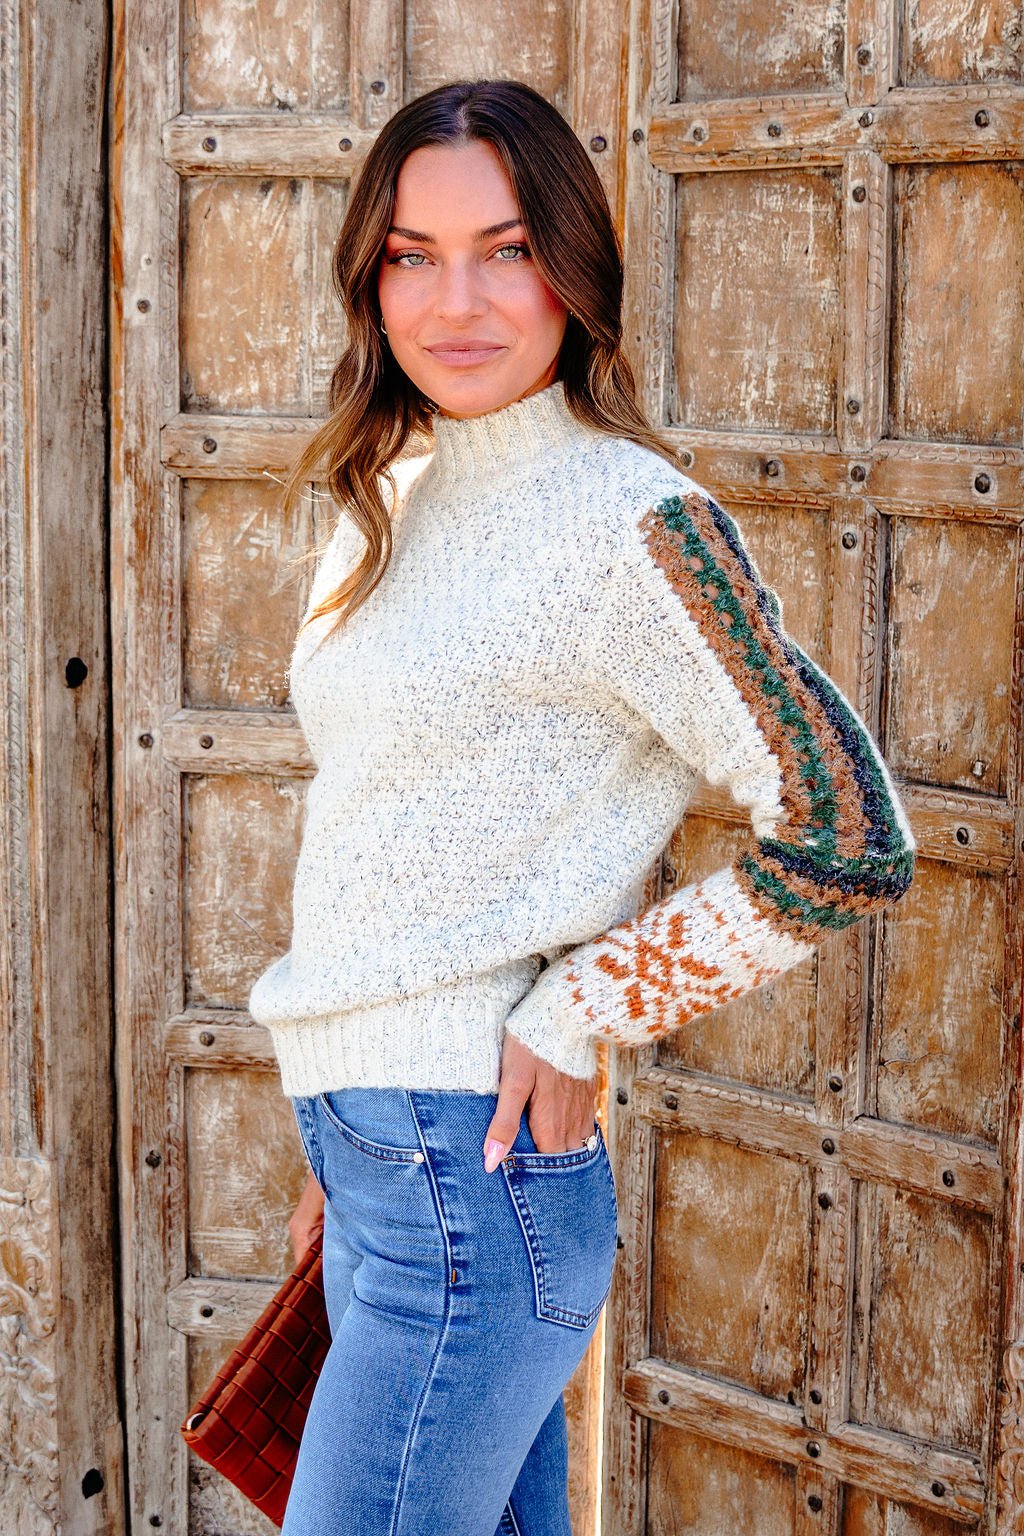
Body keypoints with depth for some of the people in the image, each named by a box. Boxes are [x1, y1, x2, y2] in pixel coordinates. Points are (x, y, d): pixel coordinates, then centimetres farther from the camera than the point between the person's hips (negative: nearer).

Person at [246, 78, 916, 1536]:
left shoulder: (629, 521, -14)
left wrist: (578, 1009, -12)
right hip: (375, 1151, 8)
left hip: (473, 1173, -8)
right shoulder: (400, 504, 12)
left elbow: (847, 839, -16)